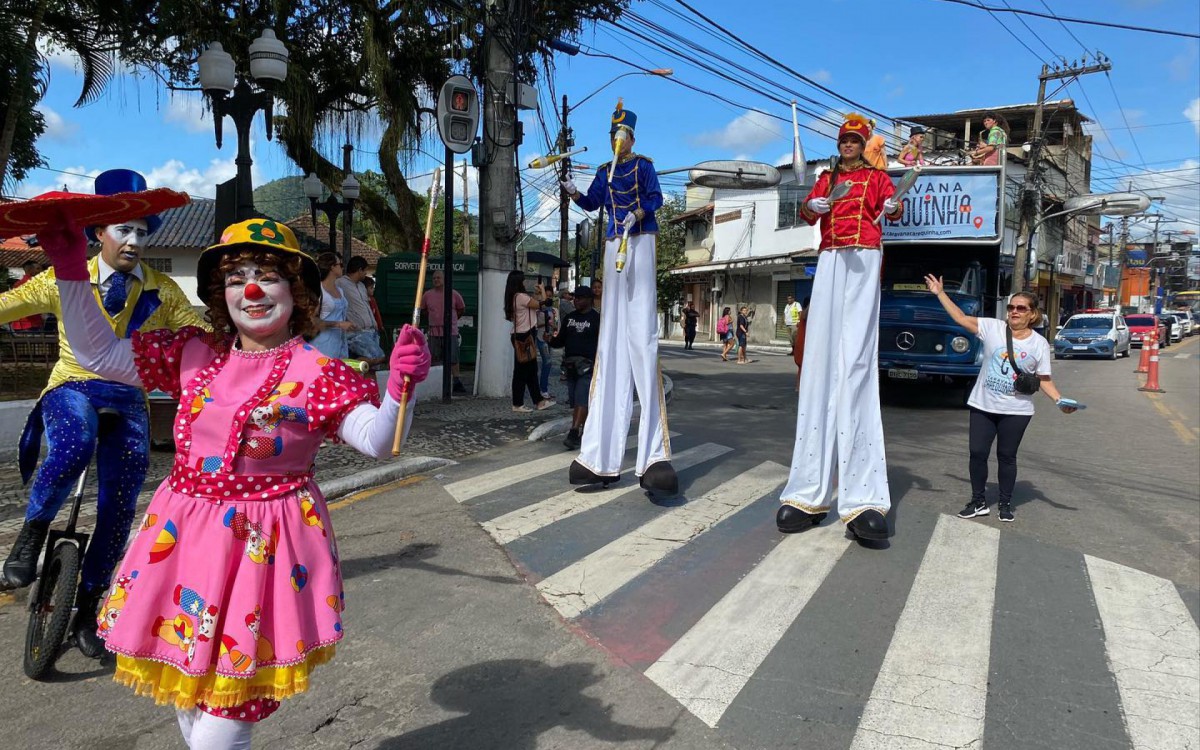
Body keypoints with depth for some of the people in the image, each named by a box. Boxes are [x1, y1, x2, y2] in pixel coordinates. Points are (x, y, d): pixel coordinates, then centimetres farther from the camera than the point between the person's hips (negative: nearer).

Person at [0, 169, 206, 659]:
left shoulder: (162, 291, 3)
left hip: (128, 400, 2)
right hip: (72, 388, -2)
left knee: (119, 508, -1)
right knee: (73, 449, -38)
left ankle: (87, 610, 17)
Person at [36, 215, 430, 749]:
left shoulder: (318, 373, -9)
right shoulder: (194, 354, 6)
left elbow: (377, 441, -17)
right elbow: (99, 353, 10)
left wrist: (400, 386, -36)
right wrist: (72, 271, 2)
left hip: (263, 548, -5)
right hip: (182, 540, 6)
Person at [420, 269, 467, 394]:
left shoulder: (454, 294, 0)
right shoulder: (427, 295, 4)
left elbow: (462, 310, 13)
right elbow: (423, 310, 20)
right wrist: (432, 320, 15)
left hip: (451, 331, -2)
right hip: (434, 332, 2)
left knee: (453, 358, -4)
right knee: (434, 359, 5)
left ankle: (457, 382, -2)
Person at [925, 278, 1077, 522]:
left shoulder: (1039, 344, -1)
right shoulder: (992, 328, -1)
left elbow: (1044, 379, 1)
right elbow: (961, 318, -2)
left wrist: (1059, 400, -14)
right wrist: (940, 293, -5)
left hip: (1016, 411, -1)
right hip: (983, 406, 1)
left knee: (1007, 456, 7)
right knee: (977, 453, 2)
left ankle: (1005, 504, 23)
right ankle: (978, 502, 17)